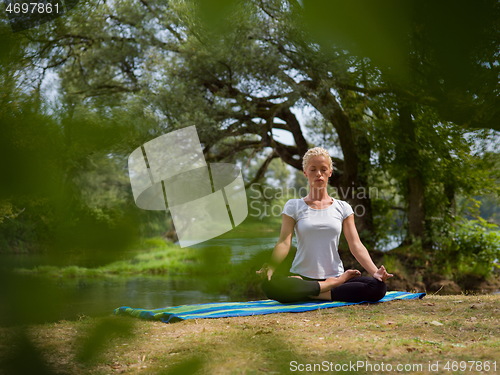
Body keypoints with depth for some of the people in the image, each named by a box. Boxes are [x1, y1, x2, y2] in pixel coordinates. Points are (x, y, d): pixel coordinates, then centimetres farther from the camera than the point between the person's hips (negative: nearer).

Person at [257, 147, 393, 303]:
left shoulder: (343, 208, 10)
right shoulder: (294, 206, 6)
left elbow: (356, 245, 3)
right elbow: (284, 242, -6)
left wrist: (375, 272, -14)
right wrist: (270, 267, -26)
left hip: (335, 275, 1)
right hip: (302, 278, -1)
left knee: (378, 287, -27)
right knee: (269, 285, -36)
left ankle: (314, 295, -16)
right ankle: (337, 283, -18)